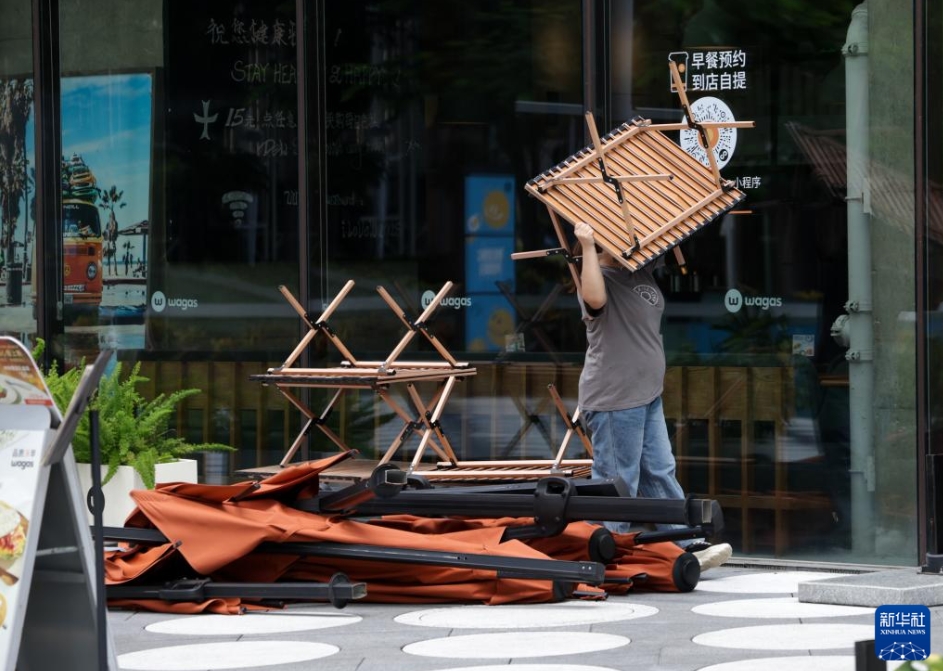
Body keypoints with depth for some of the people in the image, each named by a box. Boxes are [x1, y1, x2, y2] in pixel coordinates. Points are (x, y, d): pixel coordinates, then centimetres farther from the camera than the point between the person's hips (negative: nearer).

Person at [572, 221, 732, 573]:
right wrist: (587, 246, -41)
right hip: (613, 400, -10)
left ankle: (687, 547, 19)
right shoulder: (601, 278, -16)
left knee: (660, 474, 13)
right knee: (617, 482, -5)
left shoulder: (640, 273, 13)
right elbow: (595, 297, -40)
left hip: (647, 398, 10)